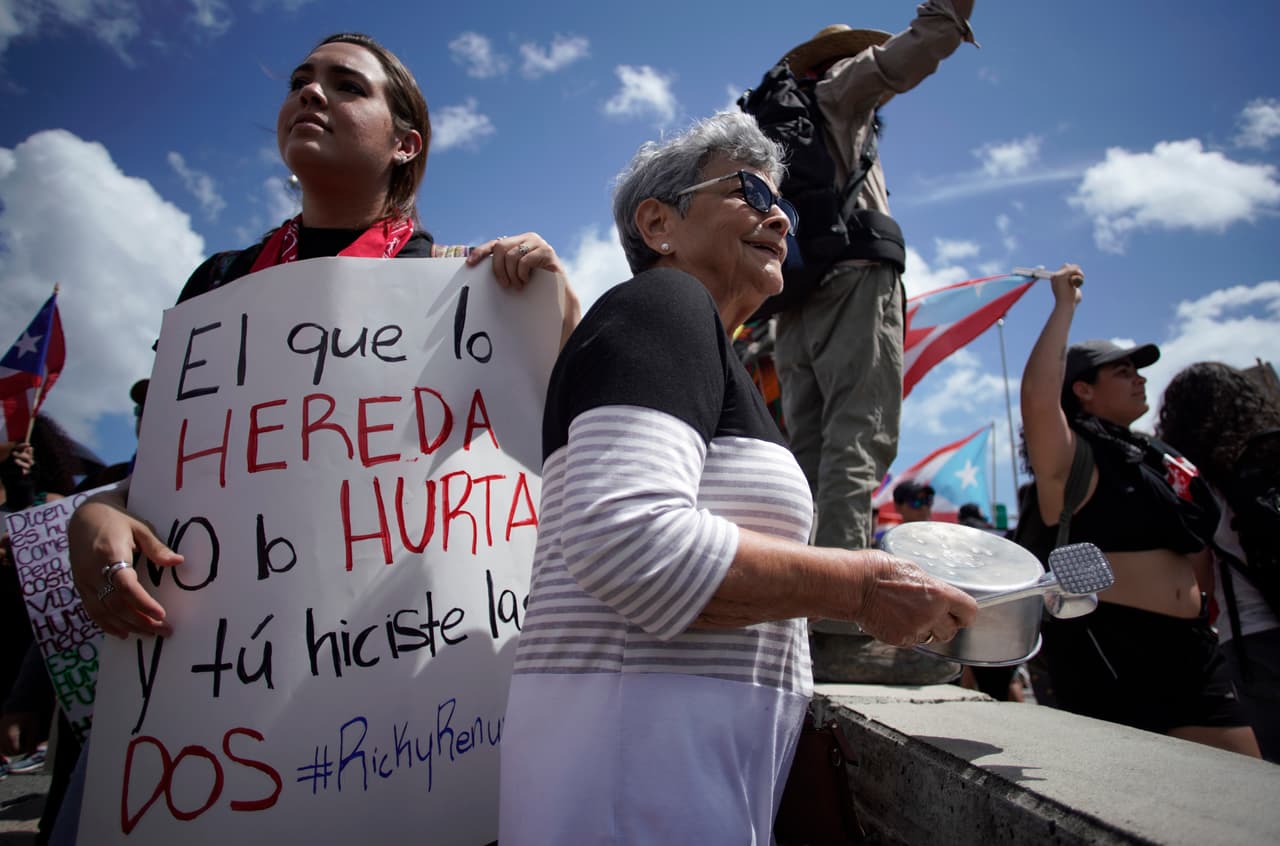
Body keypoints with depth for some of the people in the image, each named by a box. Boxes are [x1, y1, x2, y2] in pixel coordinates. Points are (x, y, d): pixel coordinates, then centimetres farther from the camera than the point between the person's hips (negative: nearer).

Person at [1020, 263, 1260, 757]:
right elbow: (1037, 396, -29)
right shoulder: (1070, 455, -6)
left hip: (1188, 644, 8)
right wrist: (1065, 305, -19)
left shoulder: (1152, 458, 19)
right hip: (1104, 647, -8)